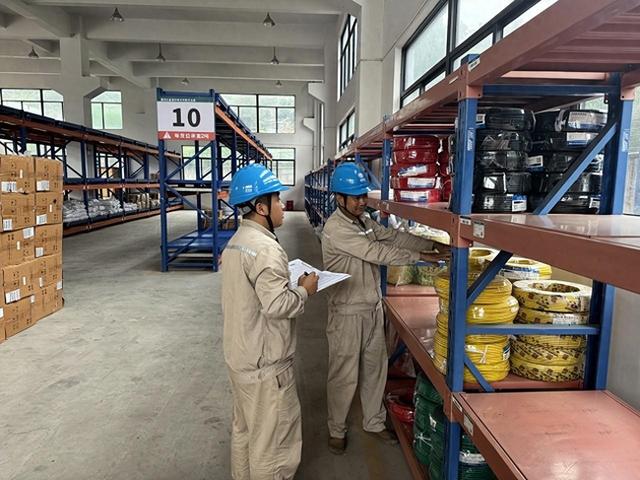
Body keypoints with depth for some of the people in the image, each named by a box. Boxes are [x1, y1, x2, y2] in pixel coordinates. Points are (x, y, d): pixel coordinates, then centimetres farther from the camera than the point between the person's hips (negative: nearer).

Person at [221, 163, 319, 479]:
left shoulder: (236, 242, 8)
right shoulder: (265, 247, -24)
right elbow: (277, 305, -28)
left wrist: (289, 283, 9)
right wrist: (304, 290, -11)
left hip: (240, 355, 10)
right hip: (264, 362, -10)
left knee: (244, 428, 25)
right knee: (271, 438, 8)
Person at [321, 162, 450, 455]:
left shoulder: (364, 221, 8)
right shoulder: (336, 229, -21)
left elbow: (392, 237, 2)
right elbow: (377, 252, -23)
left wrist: (433, 245, -10)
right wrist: (422, 257, -20)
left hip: (373, 308, 8)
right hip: (348, 313, -8)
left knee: (375, 368, 18)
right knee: (344, 375, 7)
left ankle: (374, 422, 37)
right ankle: (337, 430, 28)